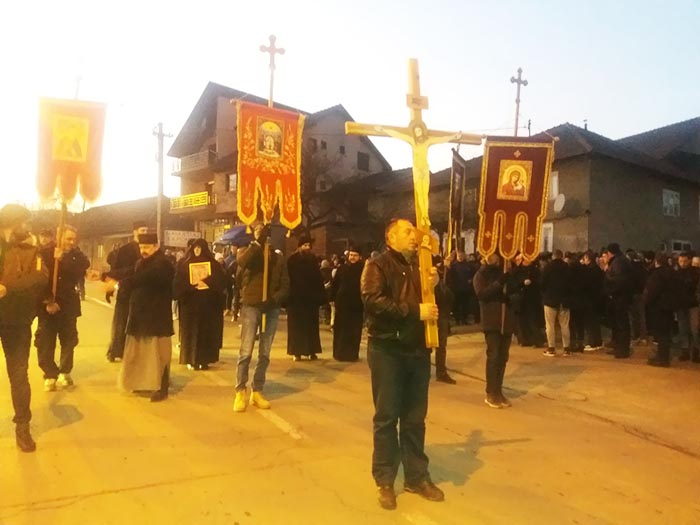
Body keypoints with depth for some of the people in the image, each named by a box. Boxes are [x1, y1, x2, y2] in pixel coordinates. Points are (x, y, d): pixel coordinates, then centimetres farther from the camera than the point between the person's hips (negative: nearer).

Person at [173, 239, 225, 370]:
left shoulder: (213, 264, 5)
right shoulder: (184, 264, 5)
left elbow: (221, 281, -5)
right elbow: (178, 283, -2)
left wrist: (207, 283, -17)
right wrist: (191, 285, -17)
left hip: (208, 304, 0)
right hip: (190, 303, 0)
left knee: (206, 331, 1)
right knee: (191, 331, 1)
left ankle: (203, 360, 8)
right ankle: (192, 360, 7)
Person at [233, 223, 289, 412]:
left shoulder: (277, 258, 10)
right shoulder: (247, 252, 3)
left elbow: (285, 285, 6)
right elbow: (241, 261, -23)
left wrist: (274, 299, -12)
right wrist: (257, 242, -20)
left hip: (271, 309, 3)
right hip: (251, 306, -3)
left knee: (264, 354, 8)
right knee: (246, 352, -6)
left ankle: (257, 392, 19)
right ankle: (240, 392, 6)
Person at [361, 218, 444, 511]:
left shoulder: (420, 266, 14)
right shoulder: (377, 266, -6)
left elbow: (435, 303, 21)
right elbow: (373, 301, -23)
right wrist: (415, 311, -23)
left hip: (418, 350, 6)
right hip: (388, 351, -6)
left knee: (415, 417, 14)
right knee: (387, 417, 4)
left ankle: (416, 476, 27)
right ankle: (385, 481, 17)